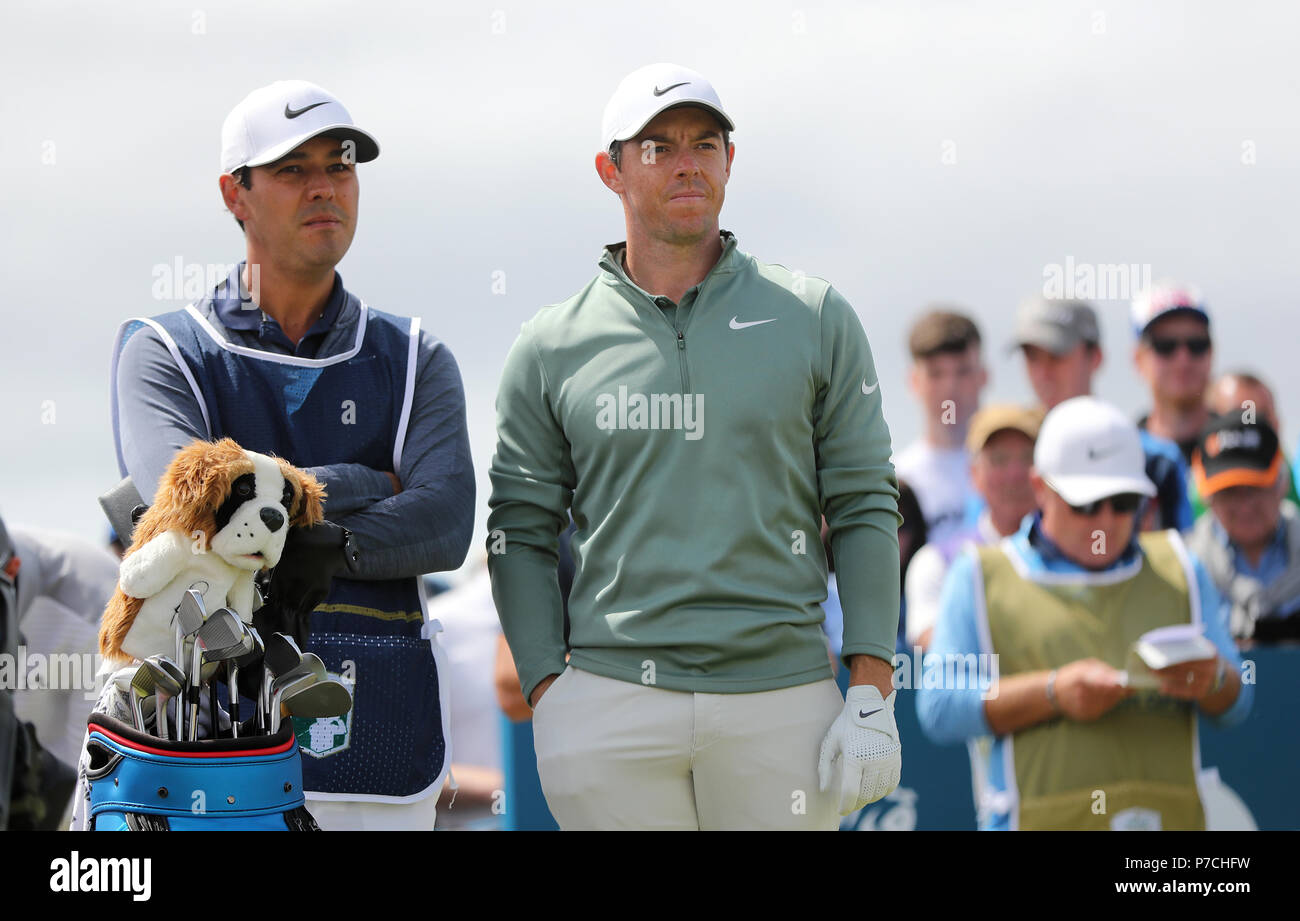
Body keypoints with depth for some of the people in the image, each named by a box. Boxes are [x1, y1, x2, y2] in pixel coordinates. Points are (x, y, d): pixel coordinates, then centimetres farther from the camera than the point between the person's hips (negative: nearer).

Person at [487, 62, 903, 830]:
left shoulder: (816, 320, 8)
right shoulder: (553, 348, 8)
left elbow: (865, 508, 6)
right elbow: (521, 532, 9)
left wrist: (873, 695, -2)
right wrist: (547, 694, -2)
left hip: (780, 698, 0)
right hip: (612, 702, 0)